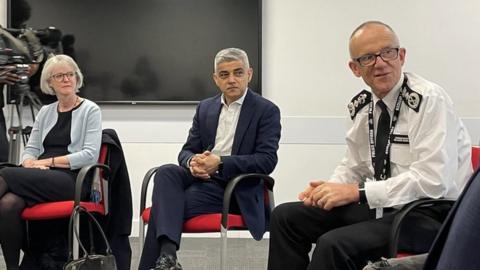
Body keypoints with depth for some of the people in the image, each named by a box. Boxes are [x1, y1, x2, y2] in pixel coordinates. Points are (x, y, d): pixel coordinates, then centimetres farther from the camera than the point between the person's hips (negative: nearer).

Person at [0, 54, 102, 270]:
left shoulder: (90, 110, 4)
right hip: (42, 179, 4)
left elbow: (90, 155, -7)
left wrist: (48, 161, -9)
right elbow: (30, 150, 17)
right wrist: (31, 163, -8)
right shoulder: (45, 112, 21)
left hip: (71, 180, -4)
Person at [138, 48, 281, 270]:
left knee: (165, 206, -24)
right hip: (202, 177, 5)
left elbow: (267, 160, -11)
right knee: (166, 172, -29)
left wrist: (220, 163, -23)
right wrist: (192, 162, -14)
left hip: (236, 189, -5)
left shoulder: (267, 111, -2)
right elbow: (187, 151, 13)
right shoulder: (205, 107, 15)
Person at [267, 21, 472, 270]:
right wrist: (330, 188, -6)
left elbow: (432, 179, -25)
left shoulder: (430, 100, -16)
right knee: (286, 217, 1)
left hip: (429, 215, -7)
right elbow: (353, 167, 17)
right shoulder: (361, 106, 6)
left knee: (335, 245, -30)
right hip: (378, 206, 7)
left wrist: (356, 192, -23)